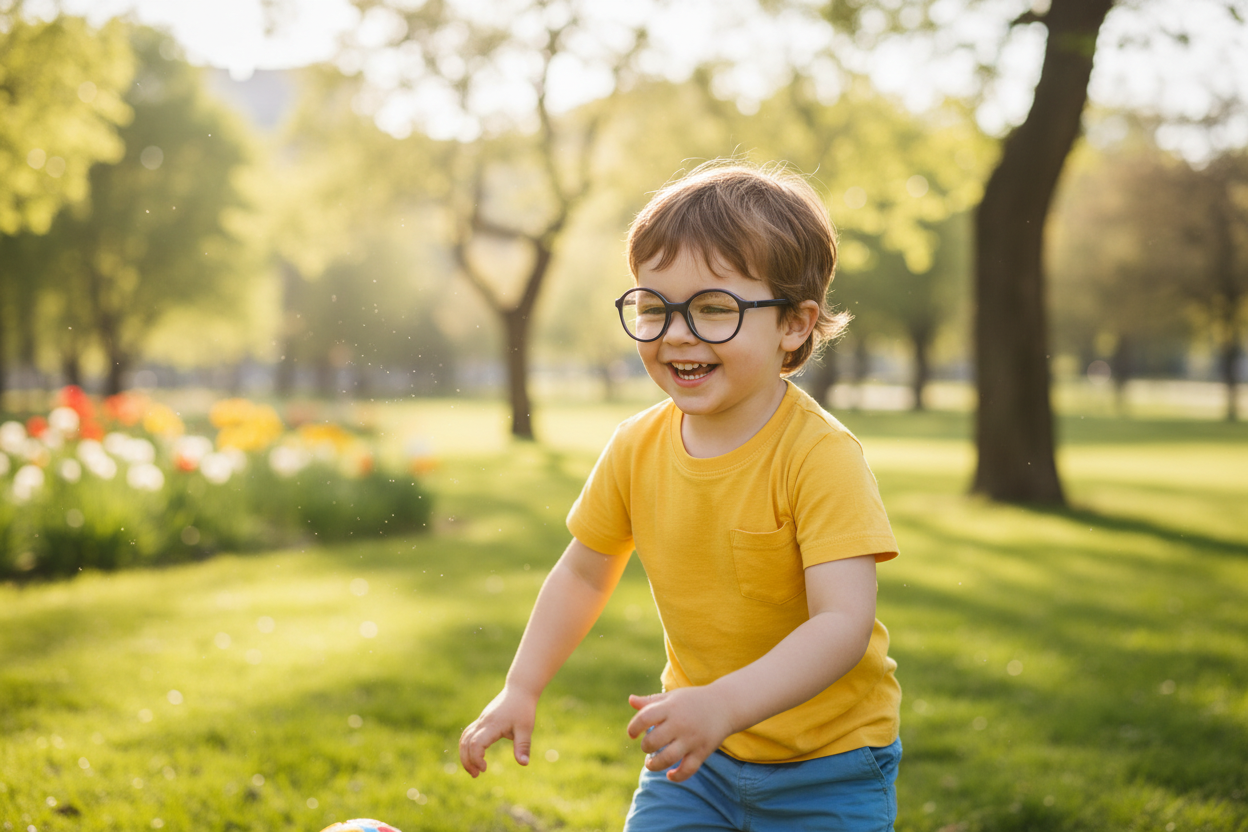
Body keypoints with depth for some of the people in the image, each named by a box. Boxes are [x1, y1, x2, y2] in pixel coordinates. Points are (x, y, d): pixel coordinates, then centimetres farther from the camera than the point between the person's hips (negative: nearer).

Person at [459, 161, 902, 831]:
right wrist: (521, 690, 4)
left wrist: (726, 705, -43)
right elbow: (584, 573, 9)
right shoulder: (637, 449, -7)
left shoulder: (820, 455, -23)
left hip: (827, 762, -4)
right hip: (698, 748, 4)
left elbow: (845, 621, -31)